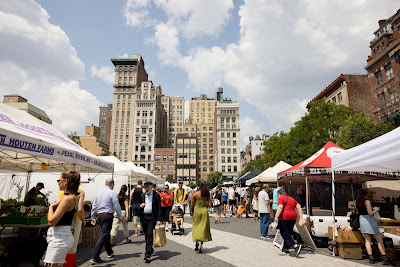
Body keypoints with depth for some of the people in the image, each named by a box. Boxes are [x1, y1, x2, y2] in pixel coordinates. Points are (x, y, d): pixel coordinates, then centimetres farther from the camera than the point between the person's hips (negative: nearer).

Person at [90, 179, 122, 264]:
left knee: (106, 234, 21)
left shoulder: (98, 193, 8)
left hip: (99, 216, 7)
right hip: (108, 216, -7)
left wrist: (93, 218, 18)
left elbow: (94, 206, 11)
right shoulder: (112, 193, -10)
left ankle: (109, 252, 36)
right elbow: (117, 206, -8)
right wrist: (120, 217, 3)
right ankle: (94, 257, -9)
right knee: (103, 236, -5)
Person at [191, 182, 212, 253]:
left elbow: (192, 205, -1)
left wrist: (192, 212, 16)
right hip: (204, 211, 2)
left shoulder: (195, 194, -6)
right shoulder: (207, 194, 0)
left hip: (197, 211, -1)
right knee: (203, 227, 9)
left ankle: (197, 245, 8)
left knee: (196, 227, 12)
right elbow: (210, 205, -1)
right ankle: (201, 244, 1)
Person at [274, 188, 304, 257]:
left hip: (285, 218, -8)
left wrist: (276, 216, -22)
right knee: (288, 233, 18)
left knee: (285, 234, -5)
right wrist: (301, 218, 13)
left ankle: (296, 246, -21)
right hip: (293, 218, 8)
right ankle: (286, 248, 25)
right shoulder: (291, 198, 22)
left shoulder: (281, 198, 0)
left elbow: (280, 207, -16)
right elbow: (298, 207, 15)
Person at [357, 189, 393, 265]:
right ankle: (384, 259, 3)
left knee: (367, 240, 9)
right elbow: (370, 213, -15)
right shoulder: (367, 201, -12)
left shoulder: (357, 202, 7)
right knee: (380, 240, 4)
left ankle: (371, 258, 5)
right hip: (369, 220, -6)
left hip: (361, 220, 6)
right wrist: (377, 209, 1)